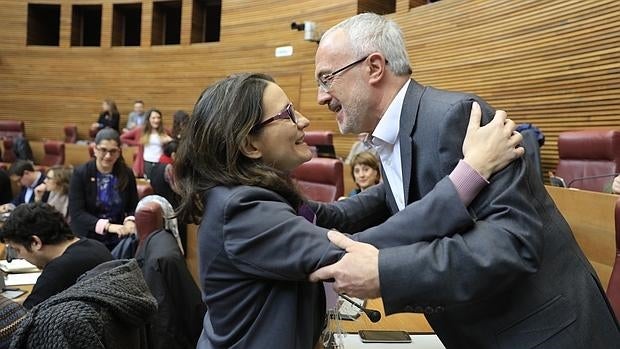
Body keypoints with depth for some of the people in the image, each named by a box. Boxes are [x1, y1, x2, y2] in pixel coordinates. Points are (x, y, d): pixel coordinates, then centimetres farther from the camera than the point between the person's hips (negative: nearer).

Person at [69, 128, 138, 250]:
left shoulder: (127, 174, 2)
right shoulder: (80, 173, -6)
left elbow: (134, 207, 6)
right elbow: (76, 213, -13)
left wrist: (130, 221, -17)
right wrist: (107, 225, -27)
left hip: (117, 240, 3)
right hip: (87, 239, -3)